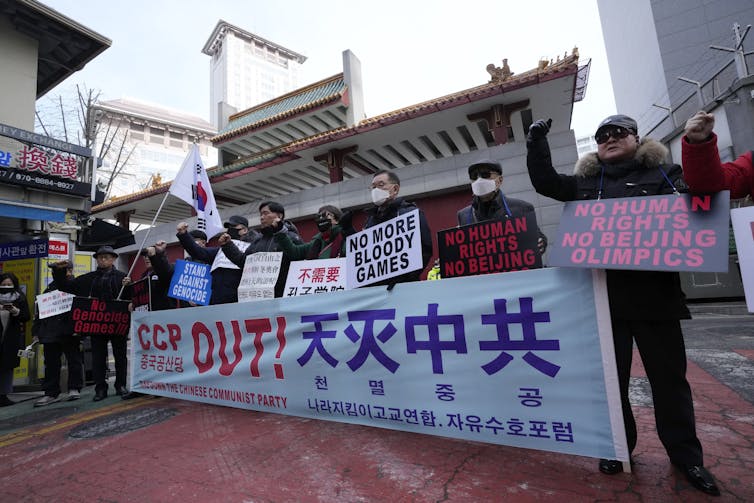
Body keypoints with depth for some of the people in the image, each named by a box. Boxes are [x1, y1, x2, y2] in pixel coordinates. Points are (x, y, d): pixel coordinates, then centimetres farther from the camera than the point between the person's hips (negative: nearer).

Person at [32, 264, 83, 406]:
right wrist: (37, 330, 10)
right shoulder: (51, 288, 13)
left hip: (70, 331, -4)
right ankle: (51, 393, 18)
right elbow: (40, 310, 15)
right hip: (50, 332, 4)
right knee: (51, 363, 8)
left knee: (74, 360, 4)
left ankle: (74, 389, 16)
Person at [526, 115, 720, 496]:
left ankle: (685, 454, 29)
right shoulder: (585, 183, 13)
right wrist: (536, 143, 2)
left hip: (654, 294, -1)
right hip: (602, 295, 1)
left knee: (668, 375, 10)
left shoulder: (664, 174, 8)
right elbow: (544, 182, 7)